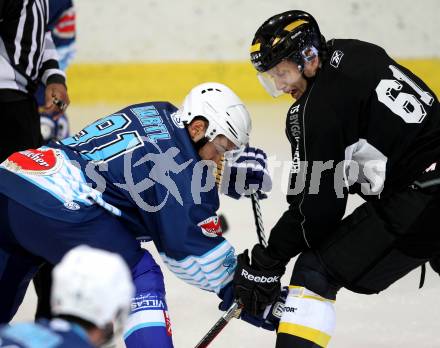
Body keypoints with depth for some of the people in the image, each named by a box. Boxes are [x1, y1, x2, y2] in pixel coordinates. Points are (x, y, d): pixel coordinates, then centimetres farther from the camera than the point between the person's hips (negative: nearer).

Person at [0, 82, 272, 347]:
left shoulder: (160, 115, 16)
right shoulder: (178, 167, -7)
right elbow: (195, 247, -3)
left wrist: (244, 162, 22)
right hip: (54, 205, -9)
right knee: (141, 281, 2)